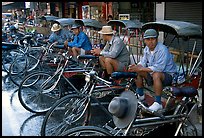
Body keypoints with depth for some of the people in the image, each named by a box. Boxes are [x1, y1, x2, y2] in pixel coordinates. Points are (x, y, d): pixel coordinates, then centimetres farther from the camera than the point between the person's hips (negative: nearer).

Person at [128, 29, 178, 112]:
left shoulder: (162, 49, -24)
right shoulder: (147, 49, 1)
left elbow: (158, 68, -31)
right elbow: (143, 63, 7)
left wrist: (140, 69, -31)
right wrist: (135, 67, -17)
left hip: (168, 74, -8)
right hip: (152, 73, 8)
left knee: (156, 75, -38)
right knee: (137, 72, -4)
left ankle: (158, 103, -28)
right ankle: (140, 95, 13)